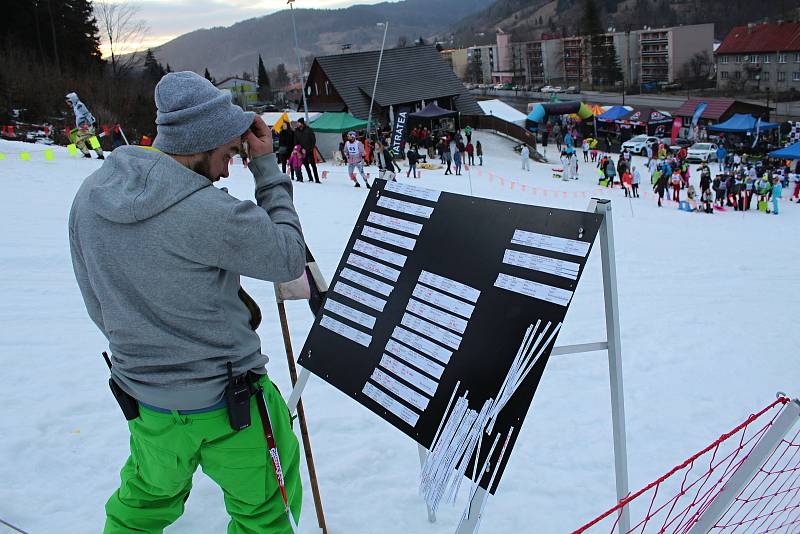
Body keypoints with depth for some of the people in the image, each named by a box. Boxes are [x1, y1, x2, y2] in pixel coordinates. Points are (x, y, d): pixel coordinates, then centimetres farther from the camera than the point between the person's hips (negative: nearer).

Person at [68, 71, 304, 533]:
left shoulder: (90, 196, -5)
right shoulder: (208, 213, -29)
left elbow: (97, 304, 6)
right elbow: (289, 258, -13)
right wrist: (268, 168, -8)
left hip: (142, 399, 7)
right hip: (228, 404, -6)